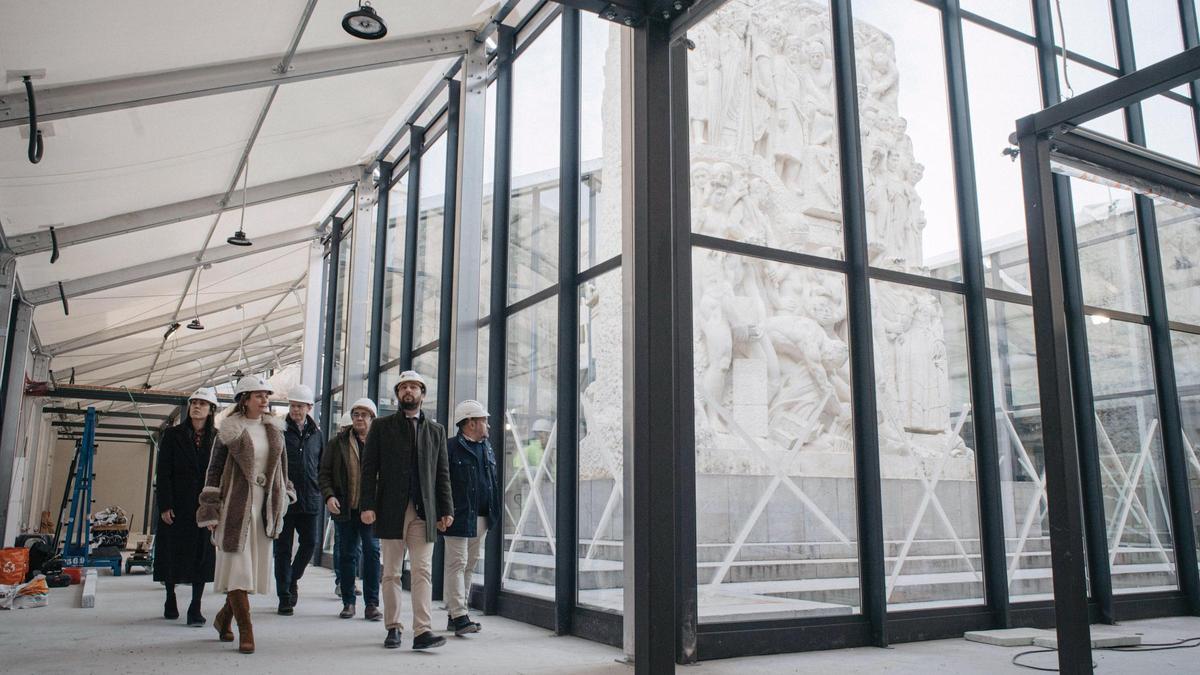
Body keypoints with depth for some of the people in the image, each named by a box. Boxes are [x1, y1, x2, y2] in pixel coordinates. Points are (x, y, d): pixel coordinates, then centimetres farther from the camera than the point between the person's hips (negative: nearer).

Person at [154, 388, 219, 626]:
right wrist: (165, 505, -8)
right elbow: (163, 472, -1)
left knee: (202, 555, 0)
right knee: (172, 553, 8)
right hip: (177, 505, 0)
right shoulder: (173, 435, 2)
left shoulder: (217, 438, 4)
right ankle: (170, 601, 27)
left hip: (205, 506, 0)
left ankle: (195, 609, 5)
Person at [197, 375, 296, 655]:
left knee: (255, 566, 8)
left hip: (265, 506, 5)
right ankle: (245, 631, 0)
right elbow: (214, 469, -3)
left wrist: (281, 501, 16)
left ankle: (224, 617, 29)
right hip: (236, 505, -5)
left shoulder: (274, 429, 10)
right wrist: (211, 511, -6)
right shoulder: (229, 431, -3)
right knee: (238, 566, -5)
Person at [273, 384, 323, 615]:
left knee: (310, 543, 3)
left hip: (310, 500, 3)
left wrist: (322, 490, 11)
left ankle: (293, 578, 30)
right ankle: (285, 597, 12)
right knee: (283, 548, 4)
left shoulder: (316, 433, 11)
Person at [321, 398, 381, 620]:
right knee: (347, 555, 8)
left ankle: (372, 603, 7)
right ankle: (348, 602, 19)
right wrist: (329, 495, -7)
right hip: (345, 509, 2)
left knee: (372, 553, -1)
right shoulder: (339, 442, 7)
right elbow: (325, 471, 8)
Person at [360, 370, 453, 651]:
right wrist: (367, 506, -9)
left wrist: (446, 509, 2)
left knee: (423, 572, -5)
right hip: (391, 510, -1)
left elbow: (442, 473, 10)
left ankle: (422, 631, -7)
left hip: (424, 512, 1)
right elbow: (369, 468, 1)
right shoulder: (381, 426, 7)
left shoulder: (436, 430, 13)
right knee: (391, 573, 7)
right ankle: (393, 628, 17)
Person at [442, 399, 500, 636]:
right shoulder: (450, 448, -9)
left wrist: (494, 511, 14)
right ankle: (459, 617, -4)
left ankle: (455, 614, 22)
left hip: (481, 518, 8)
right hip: (459, 517, -8)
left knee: (470, 565, 12)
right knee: (457, 564, -6)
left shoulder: (487, 448, 16)